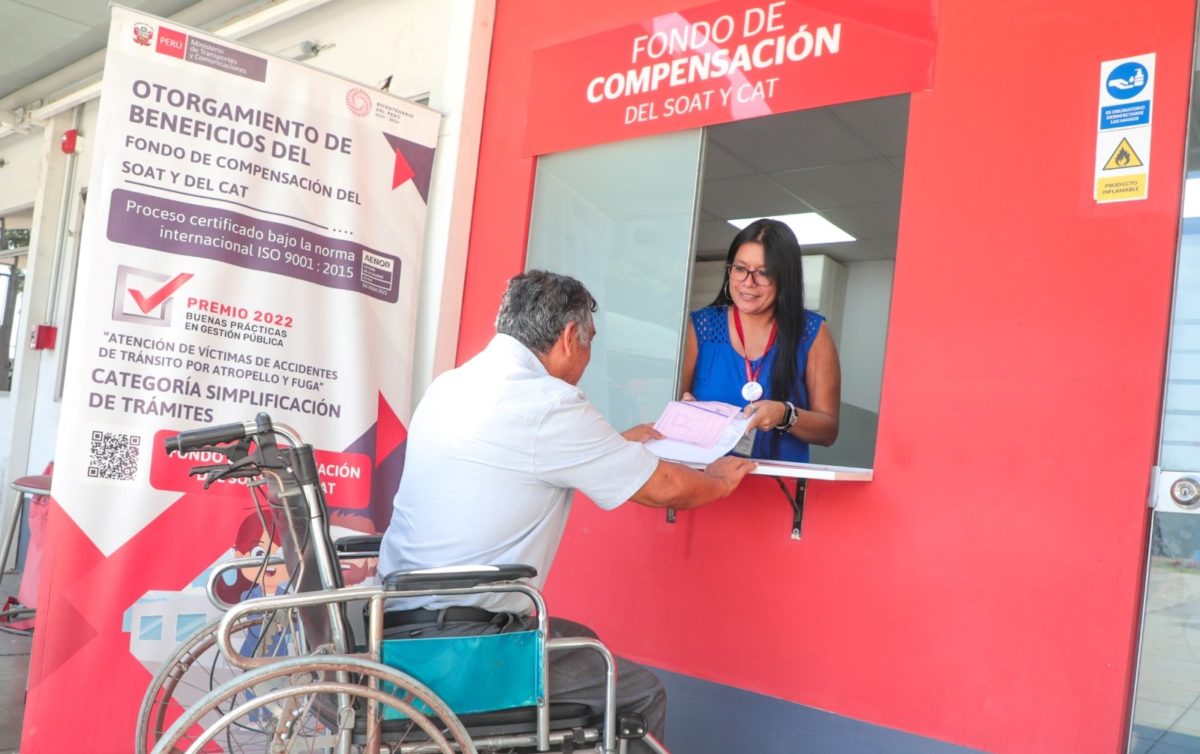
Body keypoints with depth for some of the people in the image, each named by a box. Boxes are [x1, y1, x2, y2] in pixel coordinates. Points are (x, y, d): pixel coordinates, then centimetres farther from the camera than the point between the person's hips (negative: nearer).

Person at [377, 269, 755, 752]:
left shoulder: (454, 383, 8)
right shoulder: (548, 404, -18)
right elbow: (663, 489, -7)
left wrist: (618, 443, 36)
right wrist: (720, 480, 14)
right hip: (452, 643, -9)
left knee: (581, 641, 25)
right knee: (641, 695, 3)